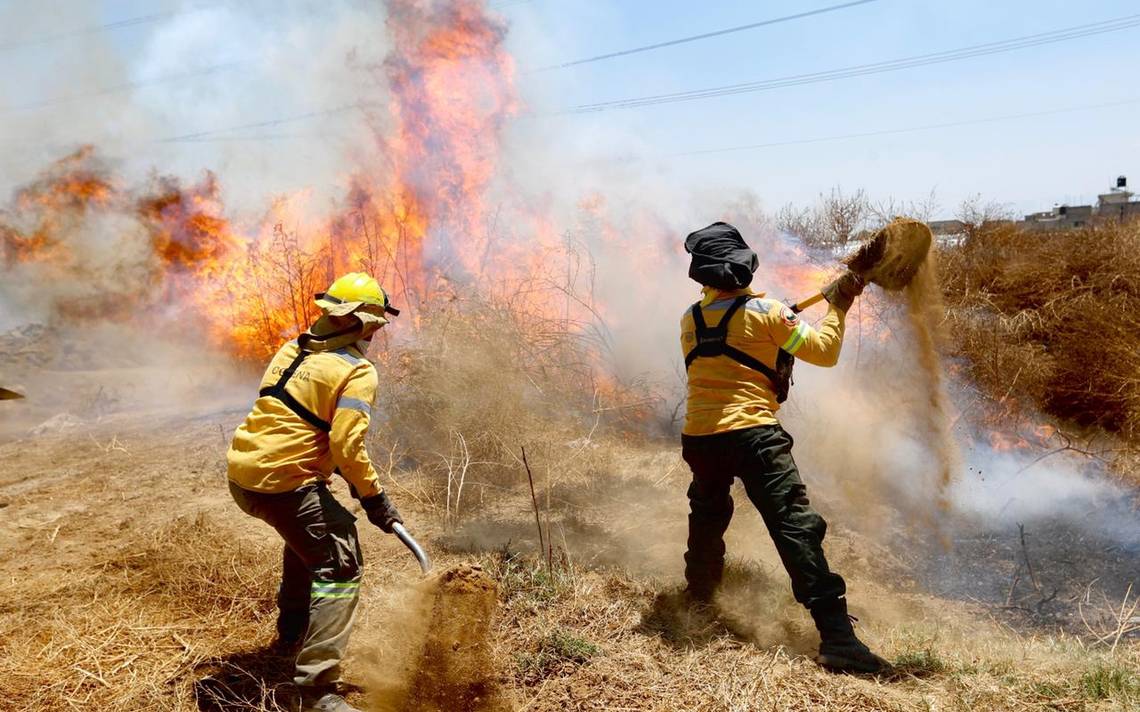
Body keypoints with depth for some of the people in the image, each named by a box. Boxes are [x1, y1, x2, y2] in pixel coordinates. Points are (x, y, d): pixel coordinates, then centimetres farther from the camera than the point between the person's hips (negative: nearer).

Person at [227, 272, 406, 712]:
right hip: (282, 482, -9)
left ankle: (290, 634, 45)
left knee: (311, 533, 32)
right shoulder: (358, 371, -11)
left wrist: (341, 470, 22)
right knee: (339, 566, -5)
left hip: (242, 472, 9)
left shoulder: (293, 350, 13)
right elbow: (347, 447, -20)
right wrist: (373, 497, -6)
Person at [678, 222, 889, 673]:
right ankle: (836, 636, -15)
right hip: (752, 434, -5)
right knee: (796, 525, -9)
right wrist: (836, 306, 12)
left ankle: (698, 596, 43)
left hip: (699, 436, 6)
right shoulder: (764, 313, -5)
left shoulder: (691, 319, 10)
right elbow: (824, 350, -2)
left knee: (707, 516, 29)